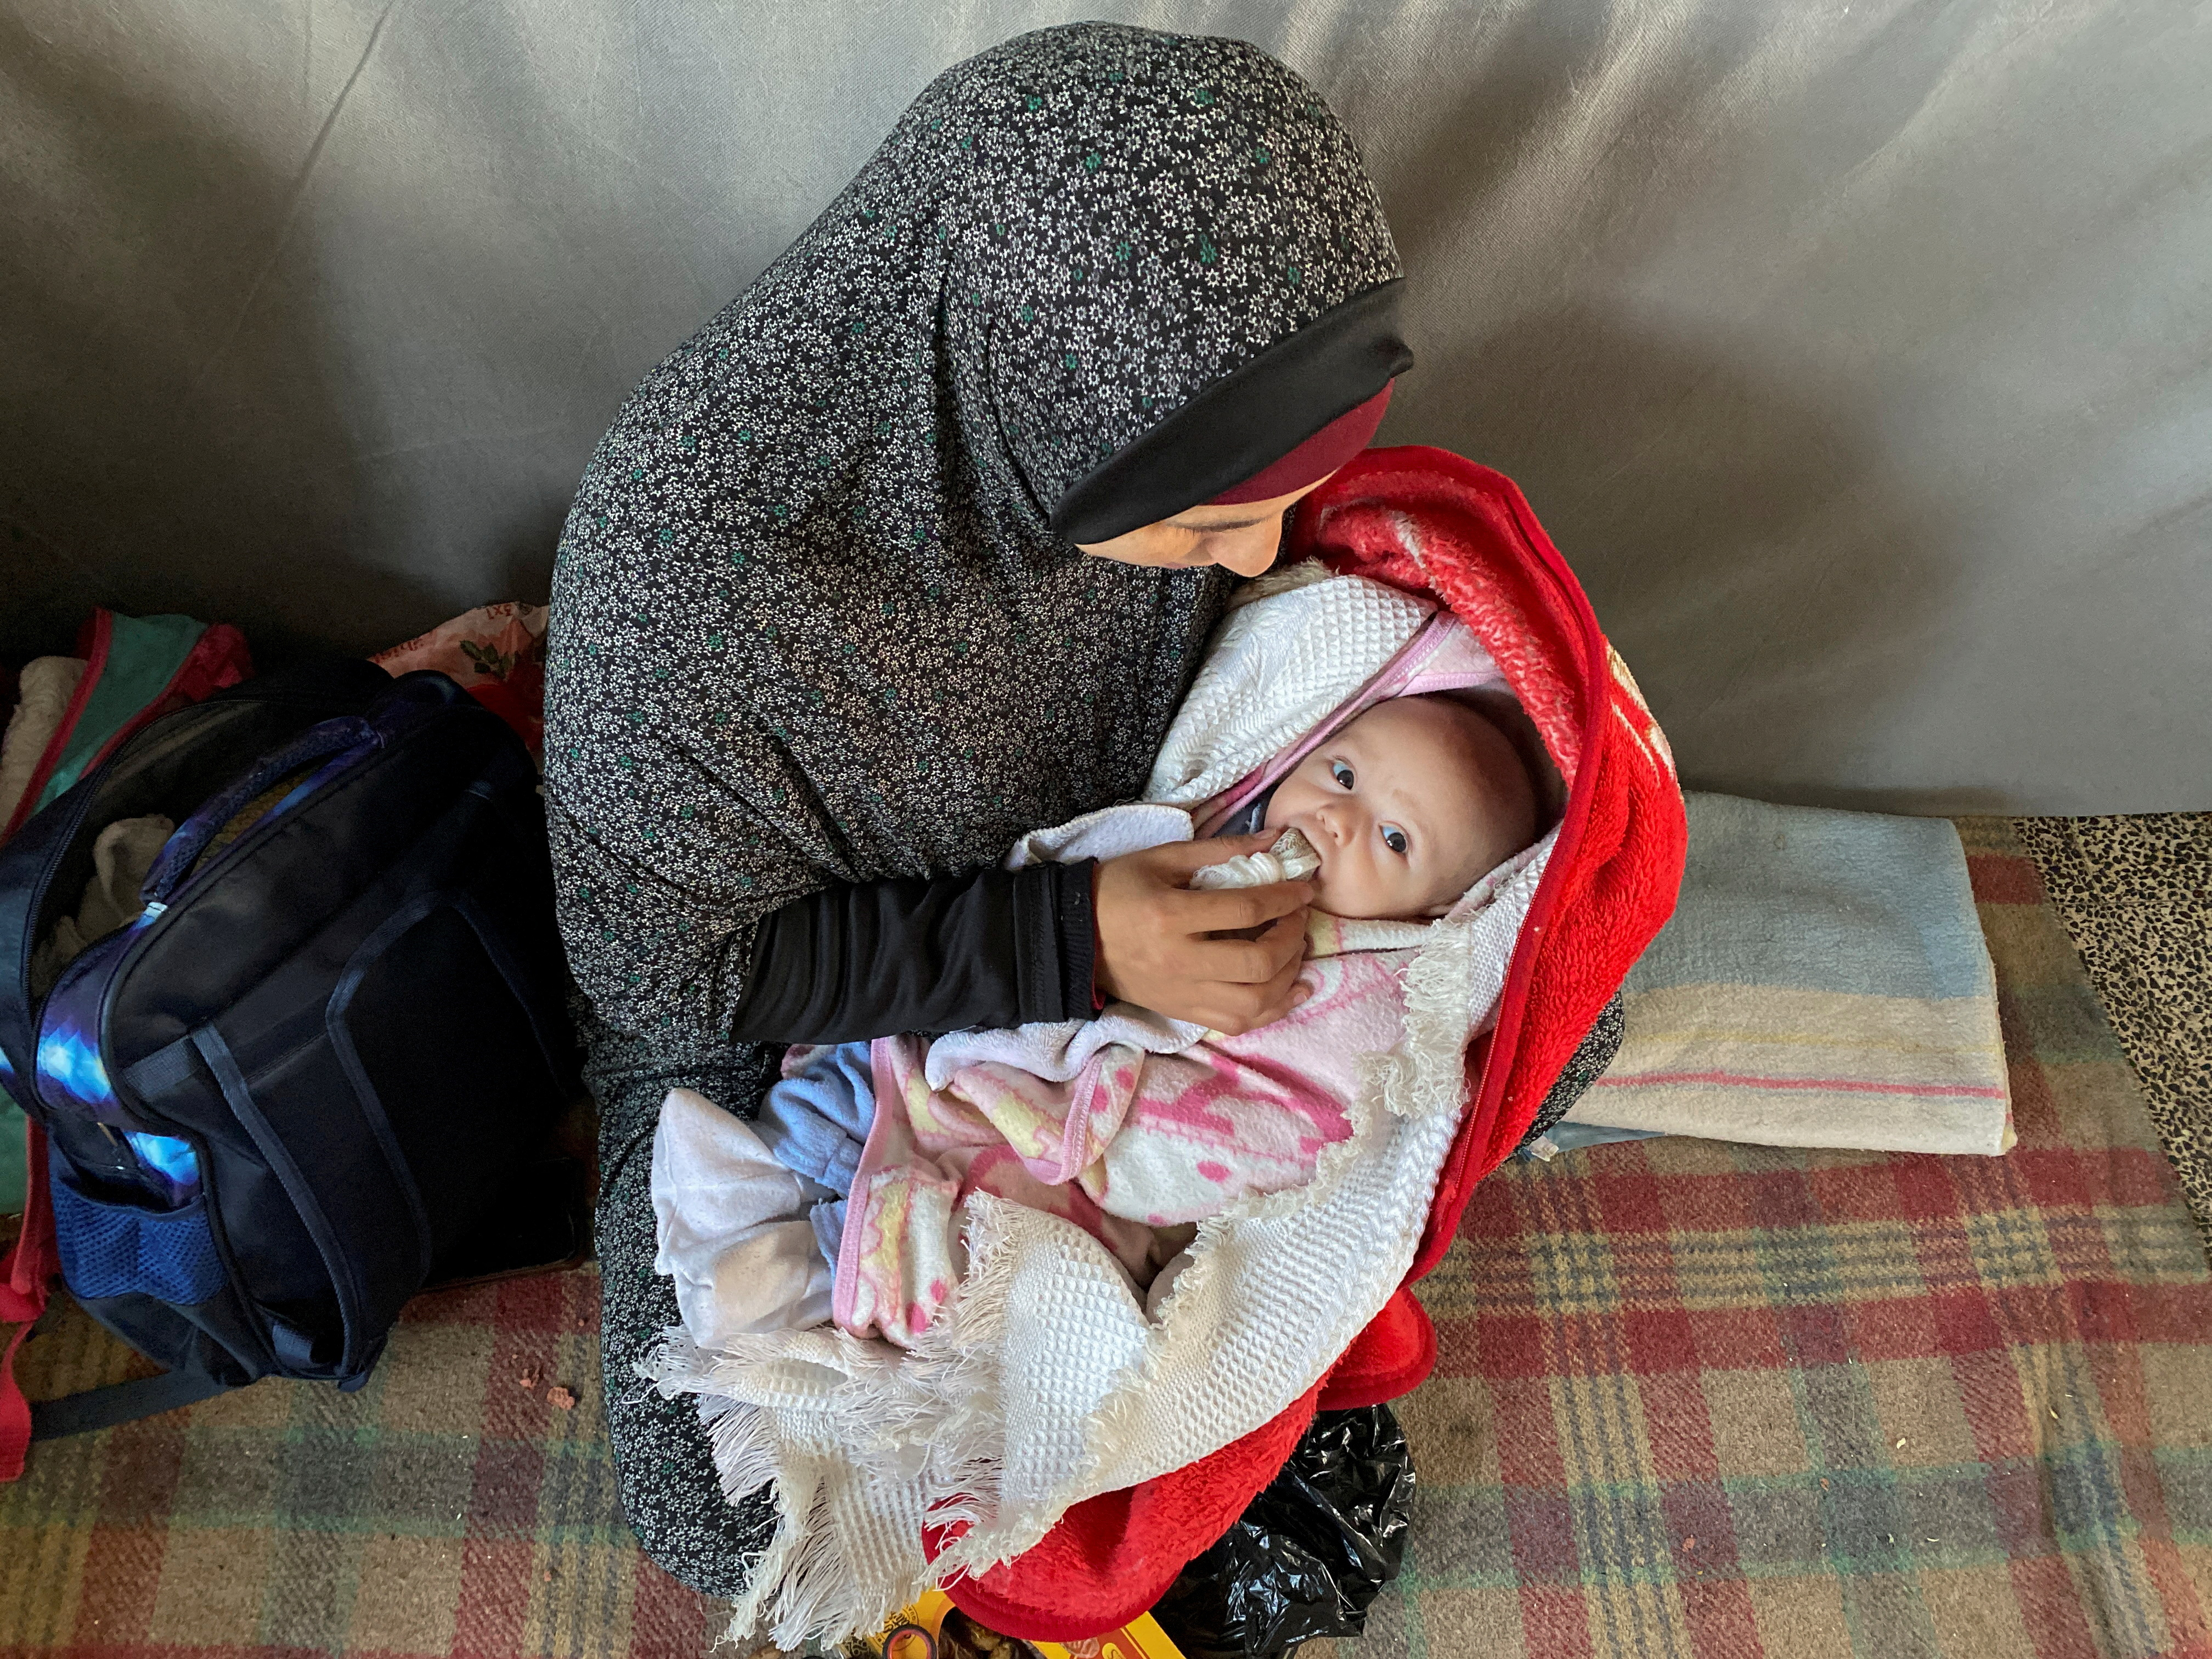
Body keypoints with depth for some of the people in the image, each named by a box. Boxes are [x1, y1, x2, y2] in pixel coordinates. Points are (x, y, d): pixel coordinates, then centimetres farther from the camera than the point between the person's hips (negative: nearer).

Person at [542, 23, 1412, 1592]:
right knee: (745, 1501, -15)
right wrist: (1063, 944, -32)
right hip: (766, 1004, -3)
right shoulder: (686, 556, -39)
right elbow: (666, 970, -24)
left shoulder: (1141, 389, -25)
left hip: (1099, 911, 4)